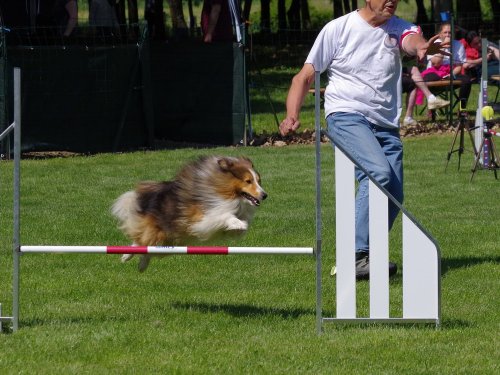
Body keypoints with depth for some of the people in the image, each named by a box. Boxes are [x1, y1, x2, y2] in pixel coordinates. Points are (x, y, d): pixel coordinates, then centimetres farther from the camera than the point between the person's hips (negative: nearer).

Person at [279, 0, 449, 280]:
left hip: (387, 125, 5)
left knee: (393, 196, 0)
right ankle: (358, 255, -30)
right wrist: (292, 115, -12)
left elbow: (411, 40, -17)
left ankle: (368, 259, 18)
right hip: (346, 117, -5)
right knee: (379, 172, -28)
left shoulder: (398, 28, 9)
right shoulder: (339, 29, 2)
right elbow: (305, 77, 4)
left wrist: (421, 47, -43)